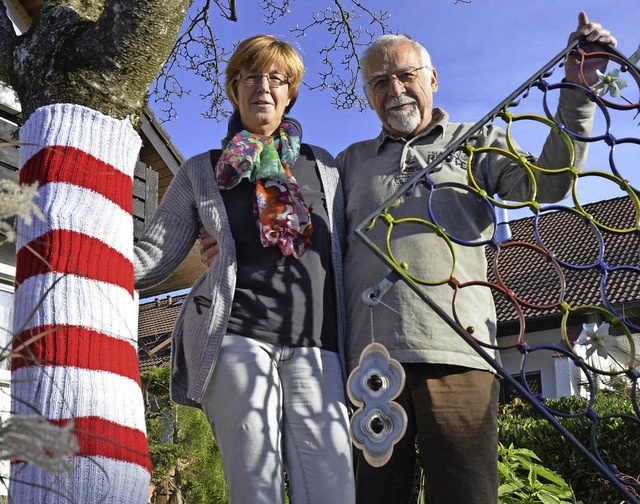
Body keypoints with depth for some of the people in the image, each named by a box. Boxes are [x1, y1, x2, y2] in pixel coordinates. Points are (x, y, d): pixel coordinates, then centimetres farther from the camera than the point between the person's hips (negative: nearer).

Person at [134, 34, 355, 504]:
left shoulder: (323, 165, 21)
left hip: (317, 344, 1)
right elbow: (155, 255, 10)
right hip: (238, 336, -1)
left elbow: (346, 249, 21)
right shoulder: (203, 173, 17)